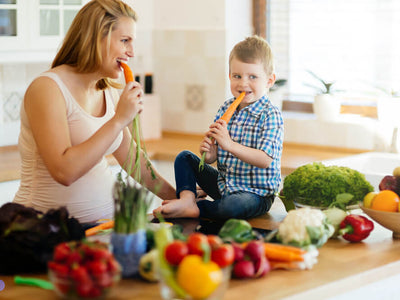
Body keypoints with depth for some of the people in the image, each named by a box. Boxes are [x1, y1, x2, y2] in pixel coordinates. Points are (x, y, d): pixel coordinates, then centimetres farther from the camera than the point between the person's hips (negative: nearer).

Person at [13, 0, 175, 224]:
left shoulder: (108, 93, 11)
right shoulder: (47, 88, -13)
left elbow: (132, 159, 21)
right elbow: (64, 171, -25)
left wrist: (177, 197, 20)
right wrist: (119, 120, -22)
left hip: (106, 218, 7)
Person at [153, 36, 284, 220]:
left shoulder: (270, 115, -14)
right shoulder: (226, 109, 5)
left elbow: (265, 160, -24)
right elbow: (215, 156, 7)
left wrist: (229, 144, -30)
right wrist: (210, 153, -18)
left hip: (257, 192, -7)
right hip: (224, 182, 7)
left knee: (234, 205, -39)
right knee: (184, 157, 4)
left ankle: (194, 209, -16)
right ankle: (187, 198, -19)